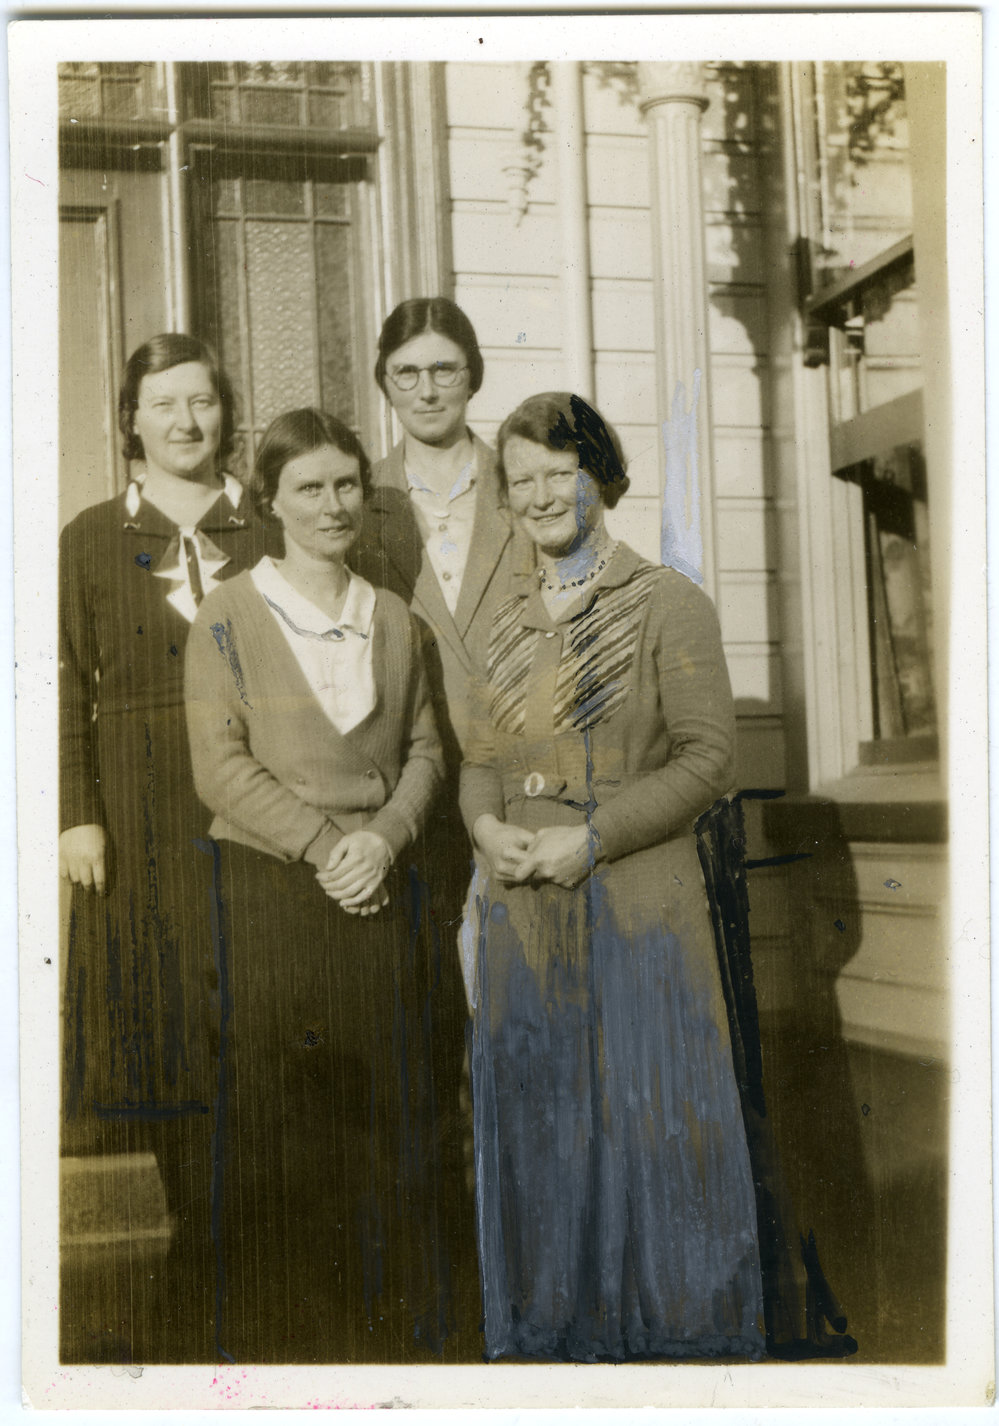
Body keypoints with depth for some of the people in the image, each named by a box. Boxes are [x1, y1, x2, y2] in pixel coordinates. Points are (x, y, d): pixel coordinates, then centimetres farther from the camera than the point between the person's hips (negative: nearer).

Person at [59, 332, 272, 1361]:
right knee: (143, 1034, 2)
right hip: (139, 822, -1)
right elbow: (68, 689, 2)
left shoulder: (266, 535, 9)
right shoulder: (91, 540, 7)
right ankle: (135, 1297, 12)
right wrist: (75, 814, -7)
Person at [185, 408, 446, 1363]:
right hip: (269, 890, -3)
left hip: (377, 890, 4)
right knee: (278, 1114, 1)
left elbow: (423, 749, 11)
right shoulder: (229, 616, -1)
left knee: (387, 1108, 6)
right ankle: (280, 1338, 16)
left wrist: (382, 838, -7)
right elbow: (221, 765, -7)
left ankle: (392, 1330, 22)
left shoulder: (395, 620, 12)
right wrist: (325, 845, -13)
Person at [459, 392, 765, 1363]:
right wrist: (485, 822, -7)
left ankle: (684, 1330, 21)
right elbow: (484, 752, 14)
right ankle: (569, 1327, 28)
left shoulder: (668, 604, -4)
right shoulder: (511, 617, 12)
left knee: (648, 1120, 2)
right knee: (540, 1118, 11)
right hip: (520, 904, 5)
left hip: (636, 901, -5)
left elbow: (707, 756, -10)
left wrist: (593, 838, -17)